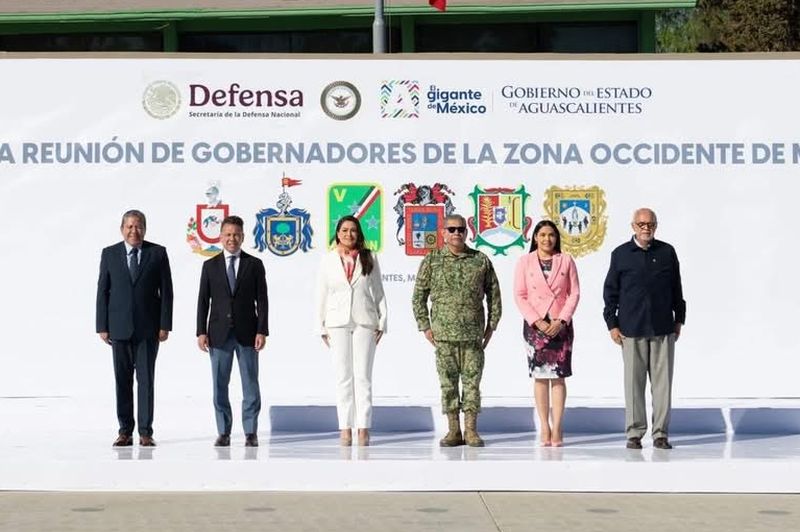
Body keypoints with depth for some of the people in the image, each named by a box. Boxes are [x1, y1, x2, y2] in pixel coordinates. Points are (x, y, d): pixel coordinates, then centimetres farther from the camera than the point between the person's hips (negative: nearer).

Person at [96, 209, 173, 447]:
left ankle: (145, 432, 2)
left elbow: (166, 291, 1)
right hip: (119, 327, 1)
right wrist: (102, 327, -1)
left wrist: (165, 325, -5)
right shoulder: (109, 254, 6)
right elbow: (103, 291, 5)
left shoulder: (158, 253, 3)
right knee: (122, 380, 4)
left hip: (148, 327, -1)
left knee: (146, 379, -1)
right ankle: (125, 431, 9)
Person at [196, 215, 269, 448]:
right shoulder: (210, 265, 7)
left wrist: (262, 331, -7)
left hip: (247, 333, -1)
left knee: (250, 385, 0)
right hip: (219, 333, 1)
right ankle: (223, 432, 9)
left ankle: (251, 433, 6)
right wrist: (201, 332, -2)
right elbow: (203, 301, 6)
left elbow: (261, 300, 2)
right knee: (219, 386, 2)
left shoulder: (254, 264, 4)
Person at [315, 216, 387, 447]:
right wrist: (321, 327, 3)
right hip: (338, 323, 0)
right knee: (343, 376, 1)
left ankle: (363, 427, -1)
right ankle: (345, 427, 2)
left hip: (365, 321, 0)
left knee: (363, 375, -2)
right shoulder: (329, 260, 7)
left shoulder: (369, 258, 8)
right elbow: (322, 294, 7)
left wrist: (382, 322, 3)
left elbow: (378, 292, 9)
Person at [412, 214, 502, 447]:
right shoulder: (431, 260, 4)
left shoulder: (481, 260, 5)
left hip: (473, 333, 0)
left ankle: (471, 430, 8)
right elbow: (419, 296, 7)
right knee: (448, 381, 3)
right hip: (443, 333, 0)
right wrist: (425, 327, 1)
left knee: (472, 380, 2)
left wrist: (491, 325, 7)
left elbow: (494, 294, 11)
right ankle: (453, 430, 9)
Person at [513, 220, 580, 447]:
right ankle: (544, 428, 3)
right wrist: (537, 321, -10)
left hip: (560, 325, 0)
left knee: (558, 377, -2)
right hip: (534, 324, 0)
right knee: (540, 377, 0)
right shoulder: (525, 261, 4)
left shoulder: (566, 261, 5)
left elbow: (574, 293, 3)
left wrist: (562, 321, -9)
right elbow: (520, 295, 0)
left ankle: (557, 428, -1)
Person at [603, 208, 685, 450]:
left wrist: (679, 319, 10)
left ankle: (661, 433, 8)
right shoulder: (620, 254, 4)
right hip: (631, 329, -1)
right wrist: (611, 324, 1)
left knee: (662, 381, 2)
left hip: (663, 328, 1)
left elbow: (676, 288, 13)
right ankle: (634, 433, 8)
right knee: (634, 382, 2)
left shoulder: (667, 252, 7)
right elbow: (610, 291, 6)